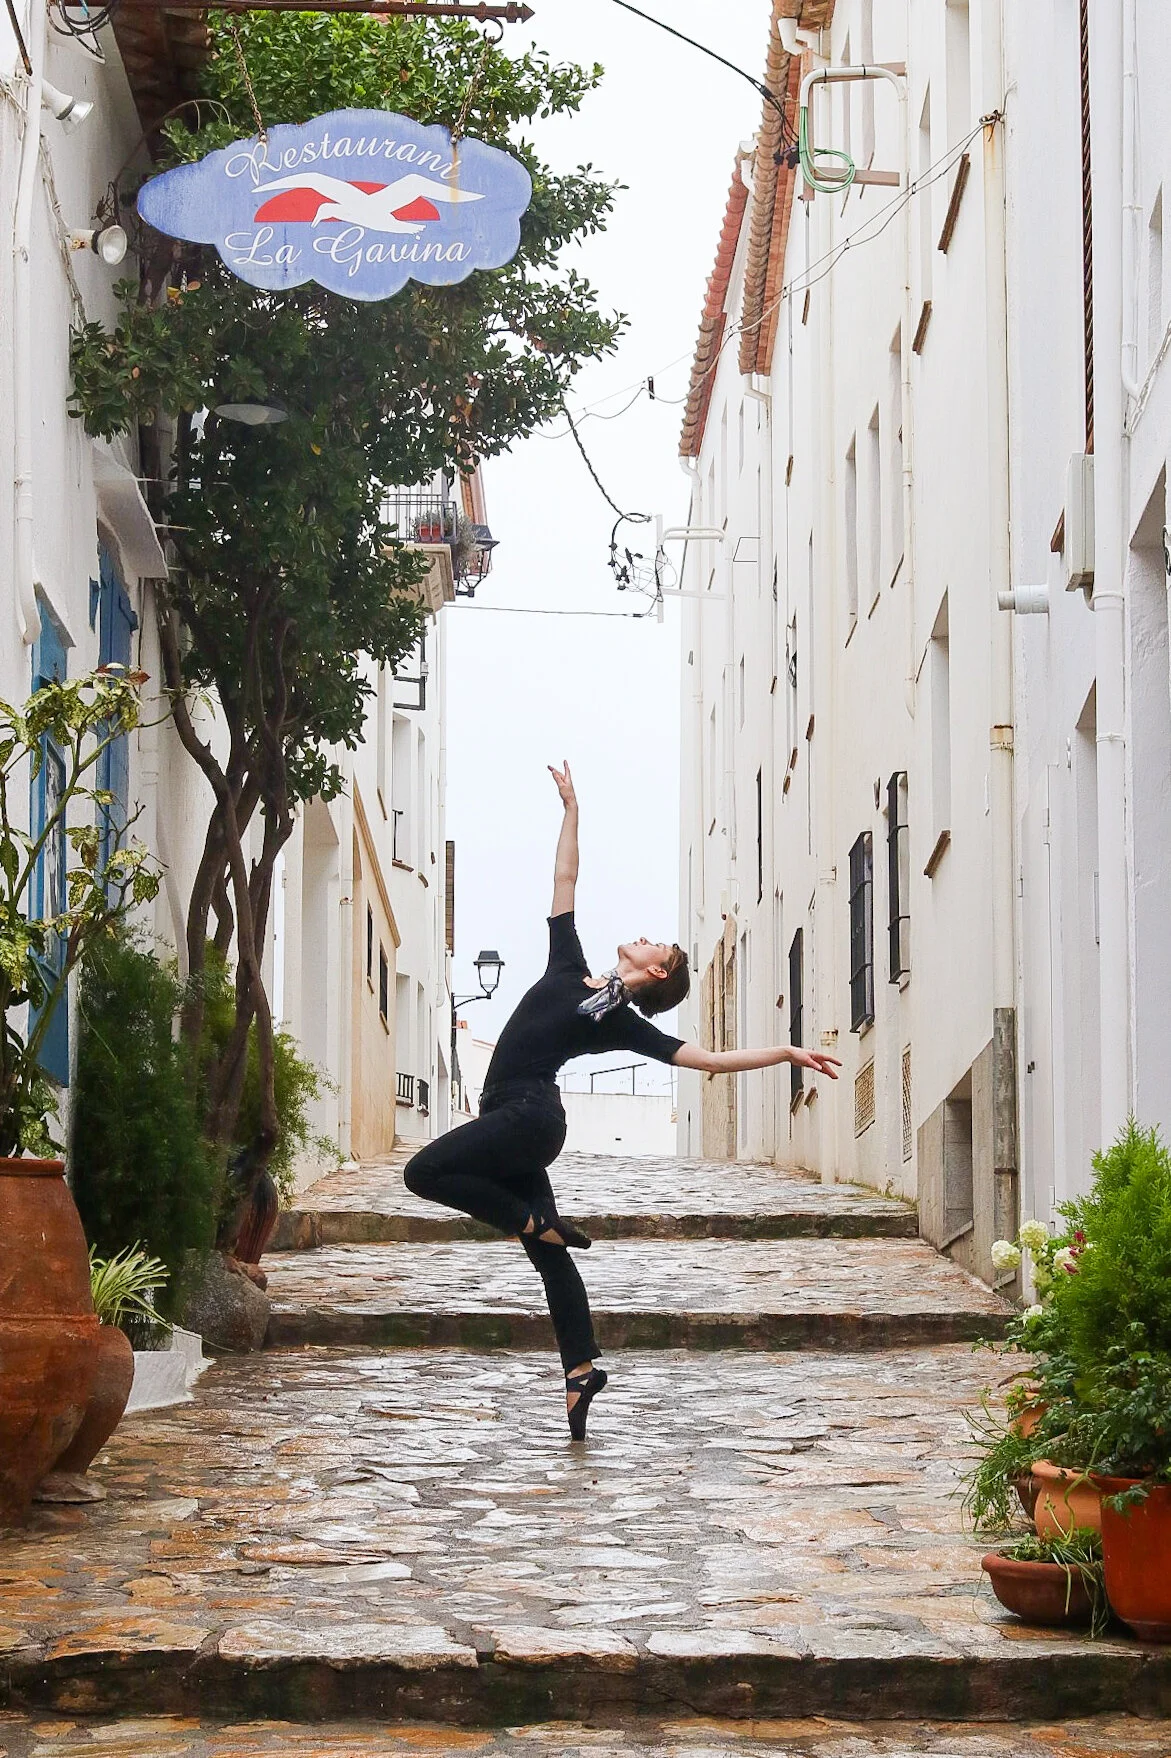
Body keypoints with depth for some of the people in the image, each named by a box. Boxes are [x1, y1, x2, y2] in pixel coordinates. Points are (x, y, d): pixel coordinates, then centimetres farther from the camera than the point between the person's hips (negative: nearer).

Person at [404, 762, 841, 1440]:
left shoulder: (624, 1024, -3)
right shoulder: (569, 970, 13)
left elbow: (710, 1059, -6)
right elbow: (565, 884, 18)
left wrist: (787, 1053, -14)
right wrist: (571, 810, 18)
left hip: (528, 1118, -7)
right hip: (517, 1122, 7)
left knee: (425, 1172, -17)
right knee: (547, 1253, 7)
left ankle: (538, 1222, -7)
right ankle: (583, 1369, 9)